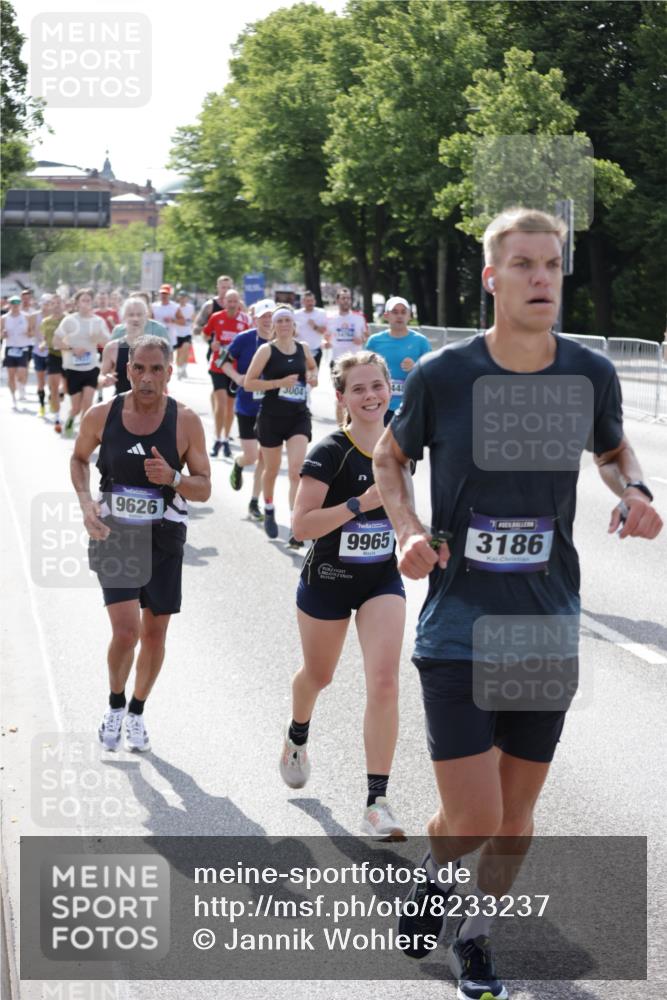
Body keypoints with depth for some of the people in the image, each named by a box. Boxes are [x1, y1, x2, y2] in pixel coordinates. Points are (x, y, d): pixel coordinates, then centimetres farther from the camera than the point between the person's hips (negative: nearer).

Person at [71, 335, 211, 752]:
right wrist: (86, 501, -5)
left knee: (154, 632, 9)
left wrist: (173, 478, -26)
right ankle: (115, 705, 14)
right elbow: (79, 458, 12)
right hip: (113, 534, -1)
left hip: (163, 538, 1)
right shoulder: (102, 416, -8)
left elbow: (204, 488, -5)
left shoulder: (186, 421, -11)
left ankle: (137, 712, 33)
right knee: (126, 630, -14)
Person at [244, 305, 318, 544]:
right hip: (272, 416, -2)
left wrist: (312, 376, 3)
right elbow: (248, 383, -9)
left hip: (299, 417, 2)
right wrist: (279, 383, -19)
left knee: (296, 470, -14)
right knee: (271, 470, 14)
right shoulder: (267, 350, -7)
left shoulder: (303, 348, 5)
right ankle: (269, 511, 42)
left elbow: (312, 367, 26)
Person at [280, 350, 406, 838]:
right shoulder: (329, 453, -18)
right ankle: (297, 737, 56)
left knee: (384, 682, -14)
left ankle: (377, 803, -12)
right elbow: (301, 525, -23)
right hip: (328, 579, -2)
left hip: (382, 580, 3)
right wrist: (360, 504, -30)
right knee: (319, 675, 20)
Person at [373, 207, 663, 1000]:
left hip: (547, 629, 3)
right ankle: (435, 868, 30)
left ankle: (475, 934, 40)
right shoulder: (442, 375, -10)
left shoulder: (590, 375, -4)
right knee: (473, 818, -7)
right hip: (458, 628, -3)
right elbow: (389, 456, 8)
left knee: (516, 814, 13)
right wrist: (408, 531, -10)